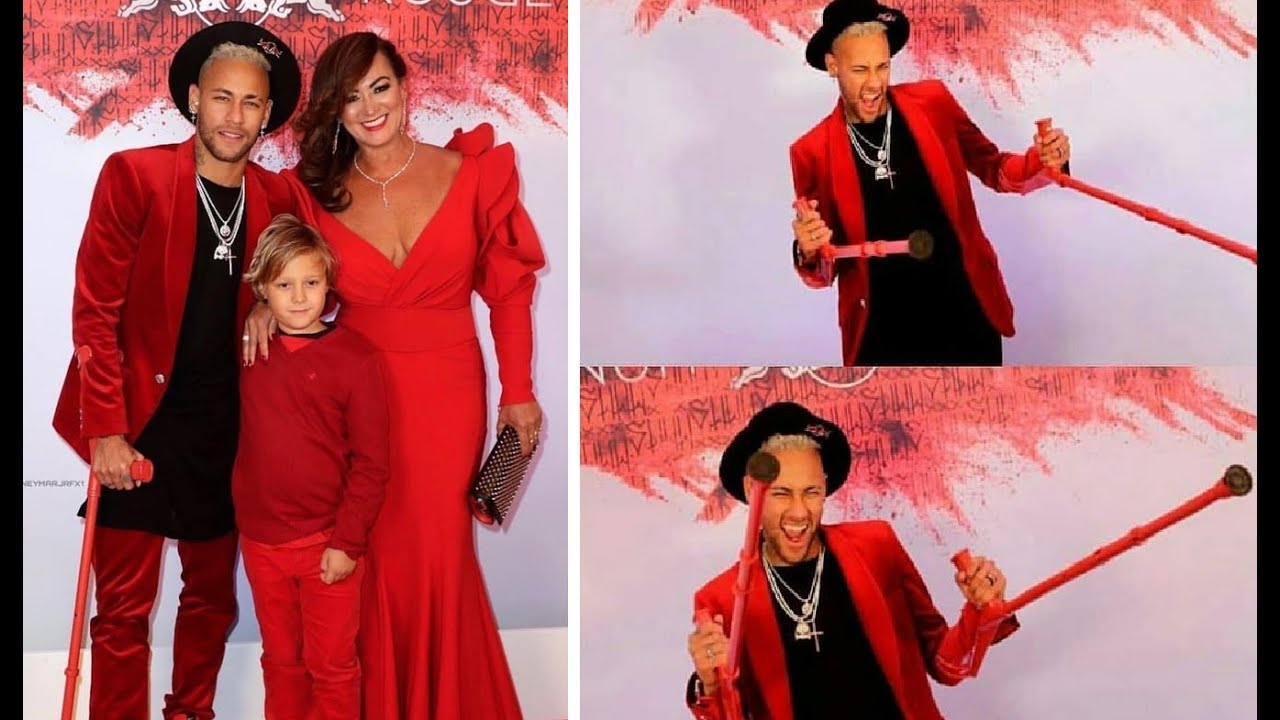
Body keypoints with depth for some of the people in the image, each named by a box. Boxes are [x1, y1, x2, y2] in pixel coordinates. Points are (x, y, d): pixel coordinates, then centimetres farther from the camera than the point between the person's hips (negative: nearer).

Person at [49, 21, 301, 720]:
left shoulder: (278, 197, 3)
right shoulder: (133, 175, -8)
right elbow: (94, 312, -10)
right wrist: (105, 430, -15)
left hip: (225, 428, 4)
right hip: (138, 426, -4)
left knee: (213, 594, 15)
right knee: (125, 607, 2)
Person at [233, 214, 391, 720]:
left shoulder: (354, 356, -12)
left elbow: (371, 462, -10)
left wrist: (348, 541, -13)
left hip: (327, 542, -4)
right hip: (260, 539, 4)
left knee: (331, 666, 9)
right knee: (280, 660, 20)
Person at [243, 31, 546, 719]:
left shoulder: (473, 173, -5)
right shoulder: (317, 190, 0)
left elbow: (509, 289, 0)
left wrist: (519, 392, 1)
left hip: (446, 393, -1)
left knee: (437, 553, 6)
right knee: (371, 553, 6)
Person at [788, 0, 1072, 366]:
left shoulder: (933, 102, -2)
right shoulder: (812, 152, -5)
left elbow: (992, 167, 12)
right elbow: (822, 273, 1)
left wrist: (1042, 162, -8)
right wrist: (808, 251, -22)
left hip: (966, 318, 2)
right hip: (882, 338, -1)